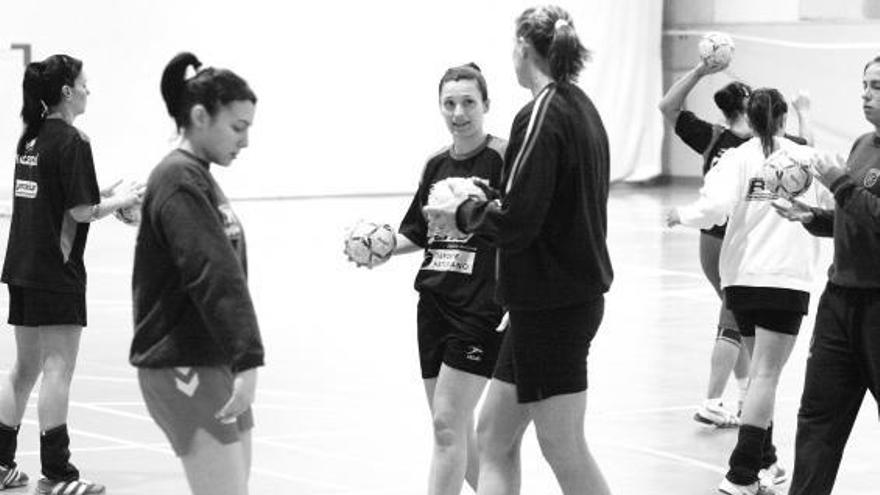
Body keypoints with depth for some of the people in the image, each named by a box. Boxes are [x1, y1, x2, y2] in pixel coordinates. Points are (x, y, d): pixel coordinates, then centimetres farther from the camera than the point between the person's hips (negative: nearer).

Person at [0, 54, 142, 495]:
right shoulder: (71, 141, -13)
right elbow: (81, 211, -16)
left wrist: (106, 194, 15)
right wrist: (121, 200, 1)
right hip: (56, 272, -8)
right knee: (58, 368, -4)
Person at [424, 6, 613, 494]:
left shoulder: (542, 115, -16)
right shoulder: (581, 108, 12)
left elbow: (515, 220, -21)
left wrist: (465, 215, -4)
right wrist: (478, 210, 14)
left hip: (551, 304, -9)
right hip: (577, 293, 9)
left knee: (565, 451, -2)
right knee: (494, 436, 13)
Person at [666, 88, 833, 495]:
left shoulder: (738, 158, -1)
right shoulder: (807, 158, 1)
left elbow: (716, 206, -16)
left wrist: (683, 214, 2)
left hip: (741, 277, 2)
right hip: (787, 278, -2)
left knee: (760, 367, 19)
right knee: (766, 374, -6)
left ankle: (765, 462, 24)